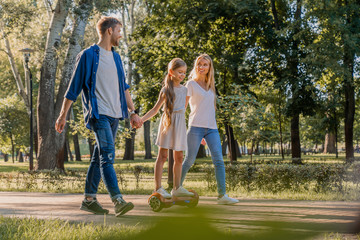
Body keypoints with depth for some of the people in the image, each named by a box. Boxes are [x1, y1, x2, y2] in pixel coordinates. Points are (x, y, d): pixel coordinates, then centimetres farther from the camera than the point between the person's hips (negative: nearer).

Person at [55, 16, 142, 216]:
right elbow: (74, 88, -1)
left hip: (114, 115, 7)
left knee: (100, 157, 9)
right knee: (107, 155, -16)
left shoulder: (116, 57, 18)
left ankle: (89, 199, 16)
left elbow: (124, 87, 24)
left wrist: (133, 112, 18)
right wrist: (63, 116, 0)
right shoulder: (88, 55, -3)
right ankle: (118, 201, -23)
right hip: (98, 114, -7)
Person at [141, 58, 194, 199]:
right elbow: (155, 109, 0)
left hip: (180, 124, 5)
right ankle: (158, 188, -4)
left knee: (178, 157, 7)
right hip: (167, 122, -5)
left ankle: (177, 188, 15)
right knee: (162, 156, -5)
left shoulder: (184, 89, 11)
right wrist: (141, 119, -10)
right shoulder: (166, 90, -2)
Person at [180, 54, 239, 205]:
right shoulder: (191, 84, 3)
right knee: (189, 160, -5)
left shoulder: (210, 85, 19)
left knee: (219, 160, -6)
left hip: (211, 128, 5)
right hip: (196, 127, -5)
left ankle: (222, 195, -7)